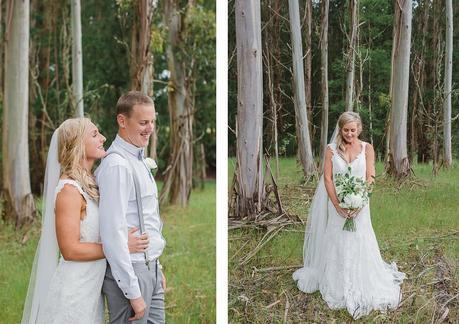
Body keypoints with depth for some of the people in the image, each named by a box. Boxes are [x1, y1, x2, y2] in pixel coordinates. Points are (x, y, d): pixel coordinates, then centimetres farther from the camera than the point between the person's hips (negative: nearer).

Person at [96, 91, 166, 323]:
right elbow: (113, 232, -22)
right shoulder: (117, 165, -17)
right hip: (128, 270, -9)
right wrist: (133, 293, -21)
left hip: (149, 268, 9)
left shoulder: (140, 161, 14)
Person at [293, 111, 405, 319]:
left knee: (360, 244, -1)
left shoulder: (367, 148, 0)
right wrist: (338, 205, -14)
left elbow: (370, 178, -4)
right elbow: (327, 179, -4)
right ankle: (338, 286, 16)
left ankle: (363, 286, 10)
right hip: (336, 204, 1)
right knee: (337, 245, 4)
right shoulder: (331, 149, 0)